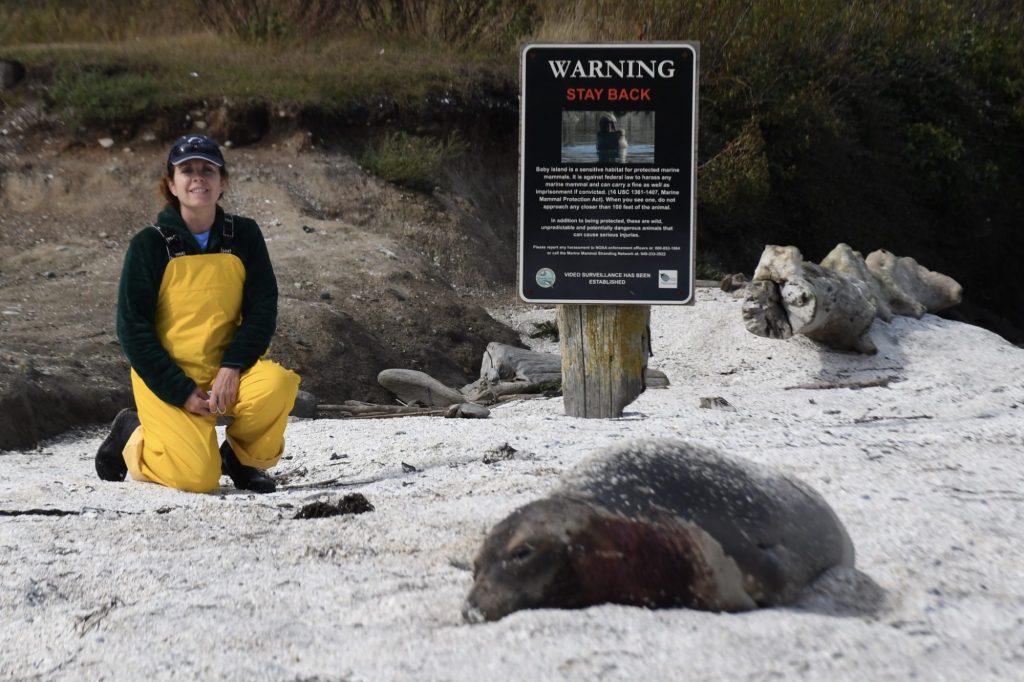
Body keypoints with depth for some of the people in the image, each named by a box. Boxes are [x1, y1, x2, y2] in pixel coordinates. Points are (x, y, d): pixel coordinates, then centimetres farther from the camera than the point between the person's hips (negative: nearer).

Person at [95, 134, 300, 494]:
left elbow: (262, 309, -2)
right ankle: (132, 437, 13)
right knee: (198, 477, -20)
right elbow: (133, 330, -8)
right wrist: (182, 392, -16)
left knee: (277, 383, -31)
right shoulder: (149, 245, -7)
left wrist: (232, 367, -18)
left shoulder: (244, 235, 0)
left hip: (226, 368, 3)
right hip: (165, 377, -3)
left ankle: (243, 458, 1)